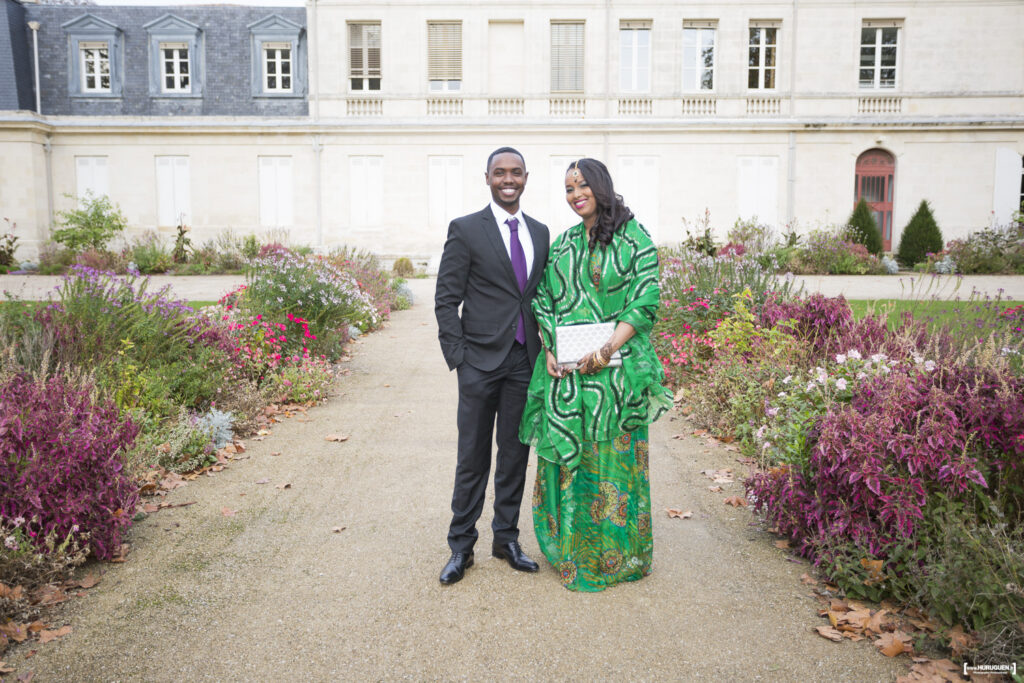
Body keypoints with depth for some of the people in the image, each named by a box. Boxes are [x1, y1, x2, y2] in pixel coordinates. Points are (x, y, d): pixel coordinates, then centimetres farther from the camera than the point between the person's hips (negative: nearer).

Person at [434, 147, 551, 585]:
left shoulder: (540, 232, 12)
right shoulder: (465, 230, -2)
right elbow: (446, 300, -4)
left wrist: (546, 349, 6)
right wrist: (458, 357, -10)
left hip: (525, 361, 4)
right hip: (481, 360, -4)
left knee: (515, 454, 12)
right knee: (472, 458, 4)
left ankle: (507, 538, 27)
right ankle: (461, 546, 18)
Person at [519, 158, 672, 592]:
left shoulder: (634, 240, -1)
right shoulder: (562, 244, 13)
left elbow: (645, 304, -9)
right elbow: (544, 302, 12)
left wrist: (606, 350, -18)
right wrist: (549, 349, -4)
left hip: (615, 371, -4)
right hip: (564, 372, 4)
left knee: (614, 458, 3)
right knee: (568, 457, 8)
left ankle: (616, 556, 20)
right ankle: (571, 551, 25)